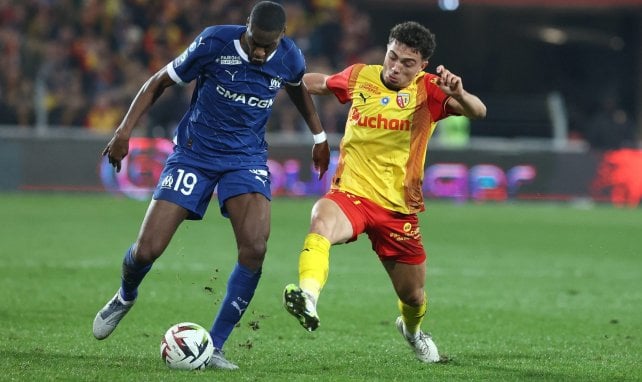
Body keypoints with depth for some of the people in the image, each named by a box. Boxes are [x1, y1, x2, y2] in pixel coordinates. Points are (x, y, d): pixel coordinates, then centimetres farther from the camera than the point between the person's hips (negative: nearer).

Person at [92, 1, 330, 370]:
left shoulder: (290, 58, -9)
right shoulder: (214, 42, -18)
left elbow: (298, 87, 18)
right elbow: (160, 81, -6)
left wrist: (319, 136, 24)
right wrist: (125, 130, -13)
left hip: (247, 157, 2)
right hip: (195, 152, -2)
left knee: (255, 248, -22)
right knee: (147, 250, -8)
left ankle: (214, 347, -9)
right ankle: (125, 298, 31)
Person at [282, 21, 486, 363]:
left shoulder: (428, 90, -6)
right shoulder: (359, 77, 1)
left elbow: (478, 112, -21)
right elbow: (321, 83, 23)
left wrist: (458, 95, -42)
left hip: (399, 209, 1)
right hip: (350, 193, 0)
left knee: (412, 295, 15)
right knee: (321, 222, -38)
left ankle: (412, 330, 51)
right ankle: (308, 298, -58)